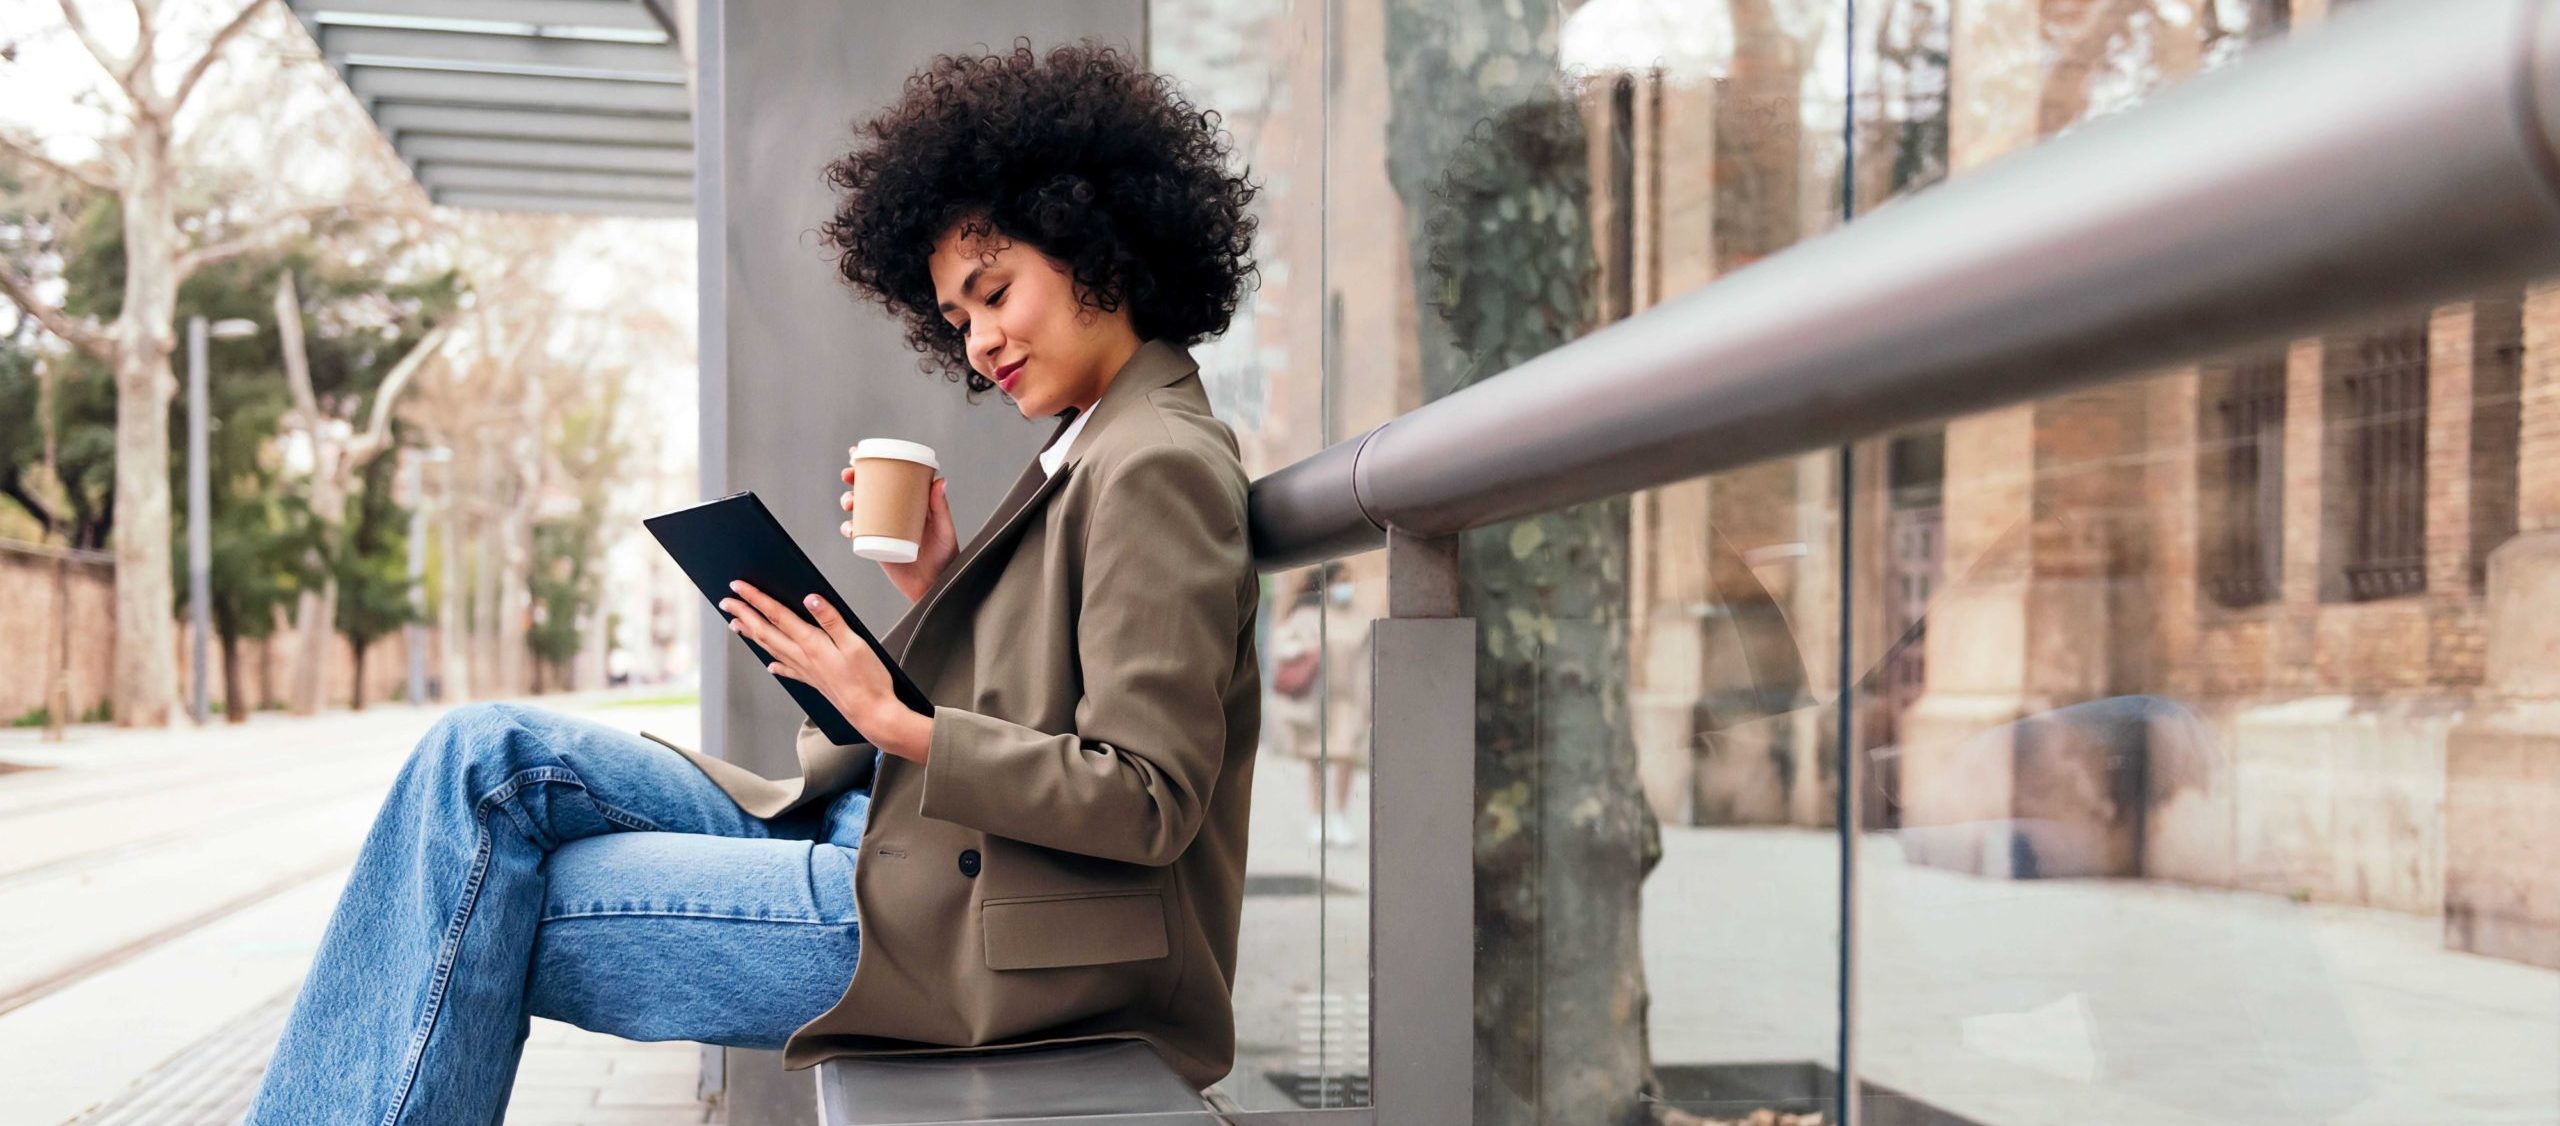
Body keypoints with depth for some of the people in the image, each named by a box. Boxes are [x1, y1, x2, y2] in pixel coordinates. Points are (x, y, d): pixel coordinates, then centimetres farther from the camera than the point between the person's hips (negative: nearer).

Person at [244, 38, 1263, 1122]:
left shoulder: (1157, 464, -13)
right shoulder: (1094, 448, 17)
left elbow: (1145, 800, -20)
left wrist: (894, 719, -21)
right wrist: (939, 592, 3)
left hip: (959, 919, -9)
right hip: (883, 834, 9)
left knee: (482, 922, -9)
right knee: (487, 757, 1)